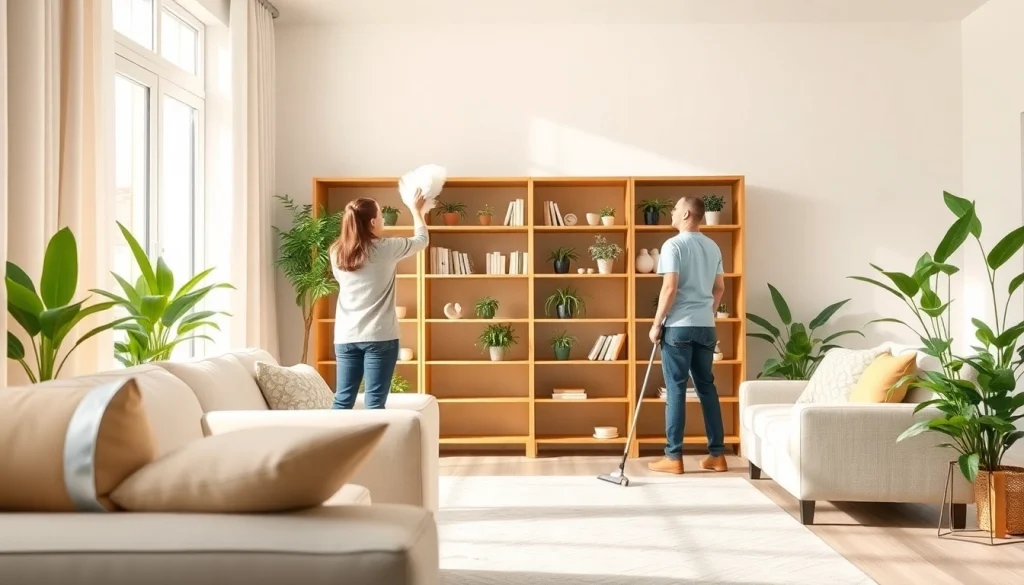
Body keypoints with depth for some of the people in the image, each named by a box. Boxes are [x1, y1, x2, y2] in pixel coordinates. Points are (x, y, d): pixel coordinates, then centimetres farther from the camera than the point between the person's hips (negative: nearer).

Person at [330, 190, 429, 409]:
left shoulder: (336, 252, 6)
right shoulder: (386, 248, -7)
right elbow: (422, 239, 10)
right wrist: (416, 210, 27)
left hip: (346, 336, 5)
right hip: (379, 336, -5)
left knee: (343, 399, 7)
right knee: (374, 402, -2)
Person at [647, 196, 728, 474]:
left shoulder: (674, 245, -10)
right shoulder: (713, 247, 12)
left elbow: (670, 288, -17)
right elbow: (719, 288, 17)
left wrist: (656, 324, -10)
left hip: (679, 326, -7)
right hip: (706, 327, 7)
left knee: (676, 390, -2)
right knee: (707, 388, 11)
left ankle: (673, 457, 2)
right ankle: (717, 454, 13)